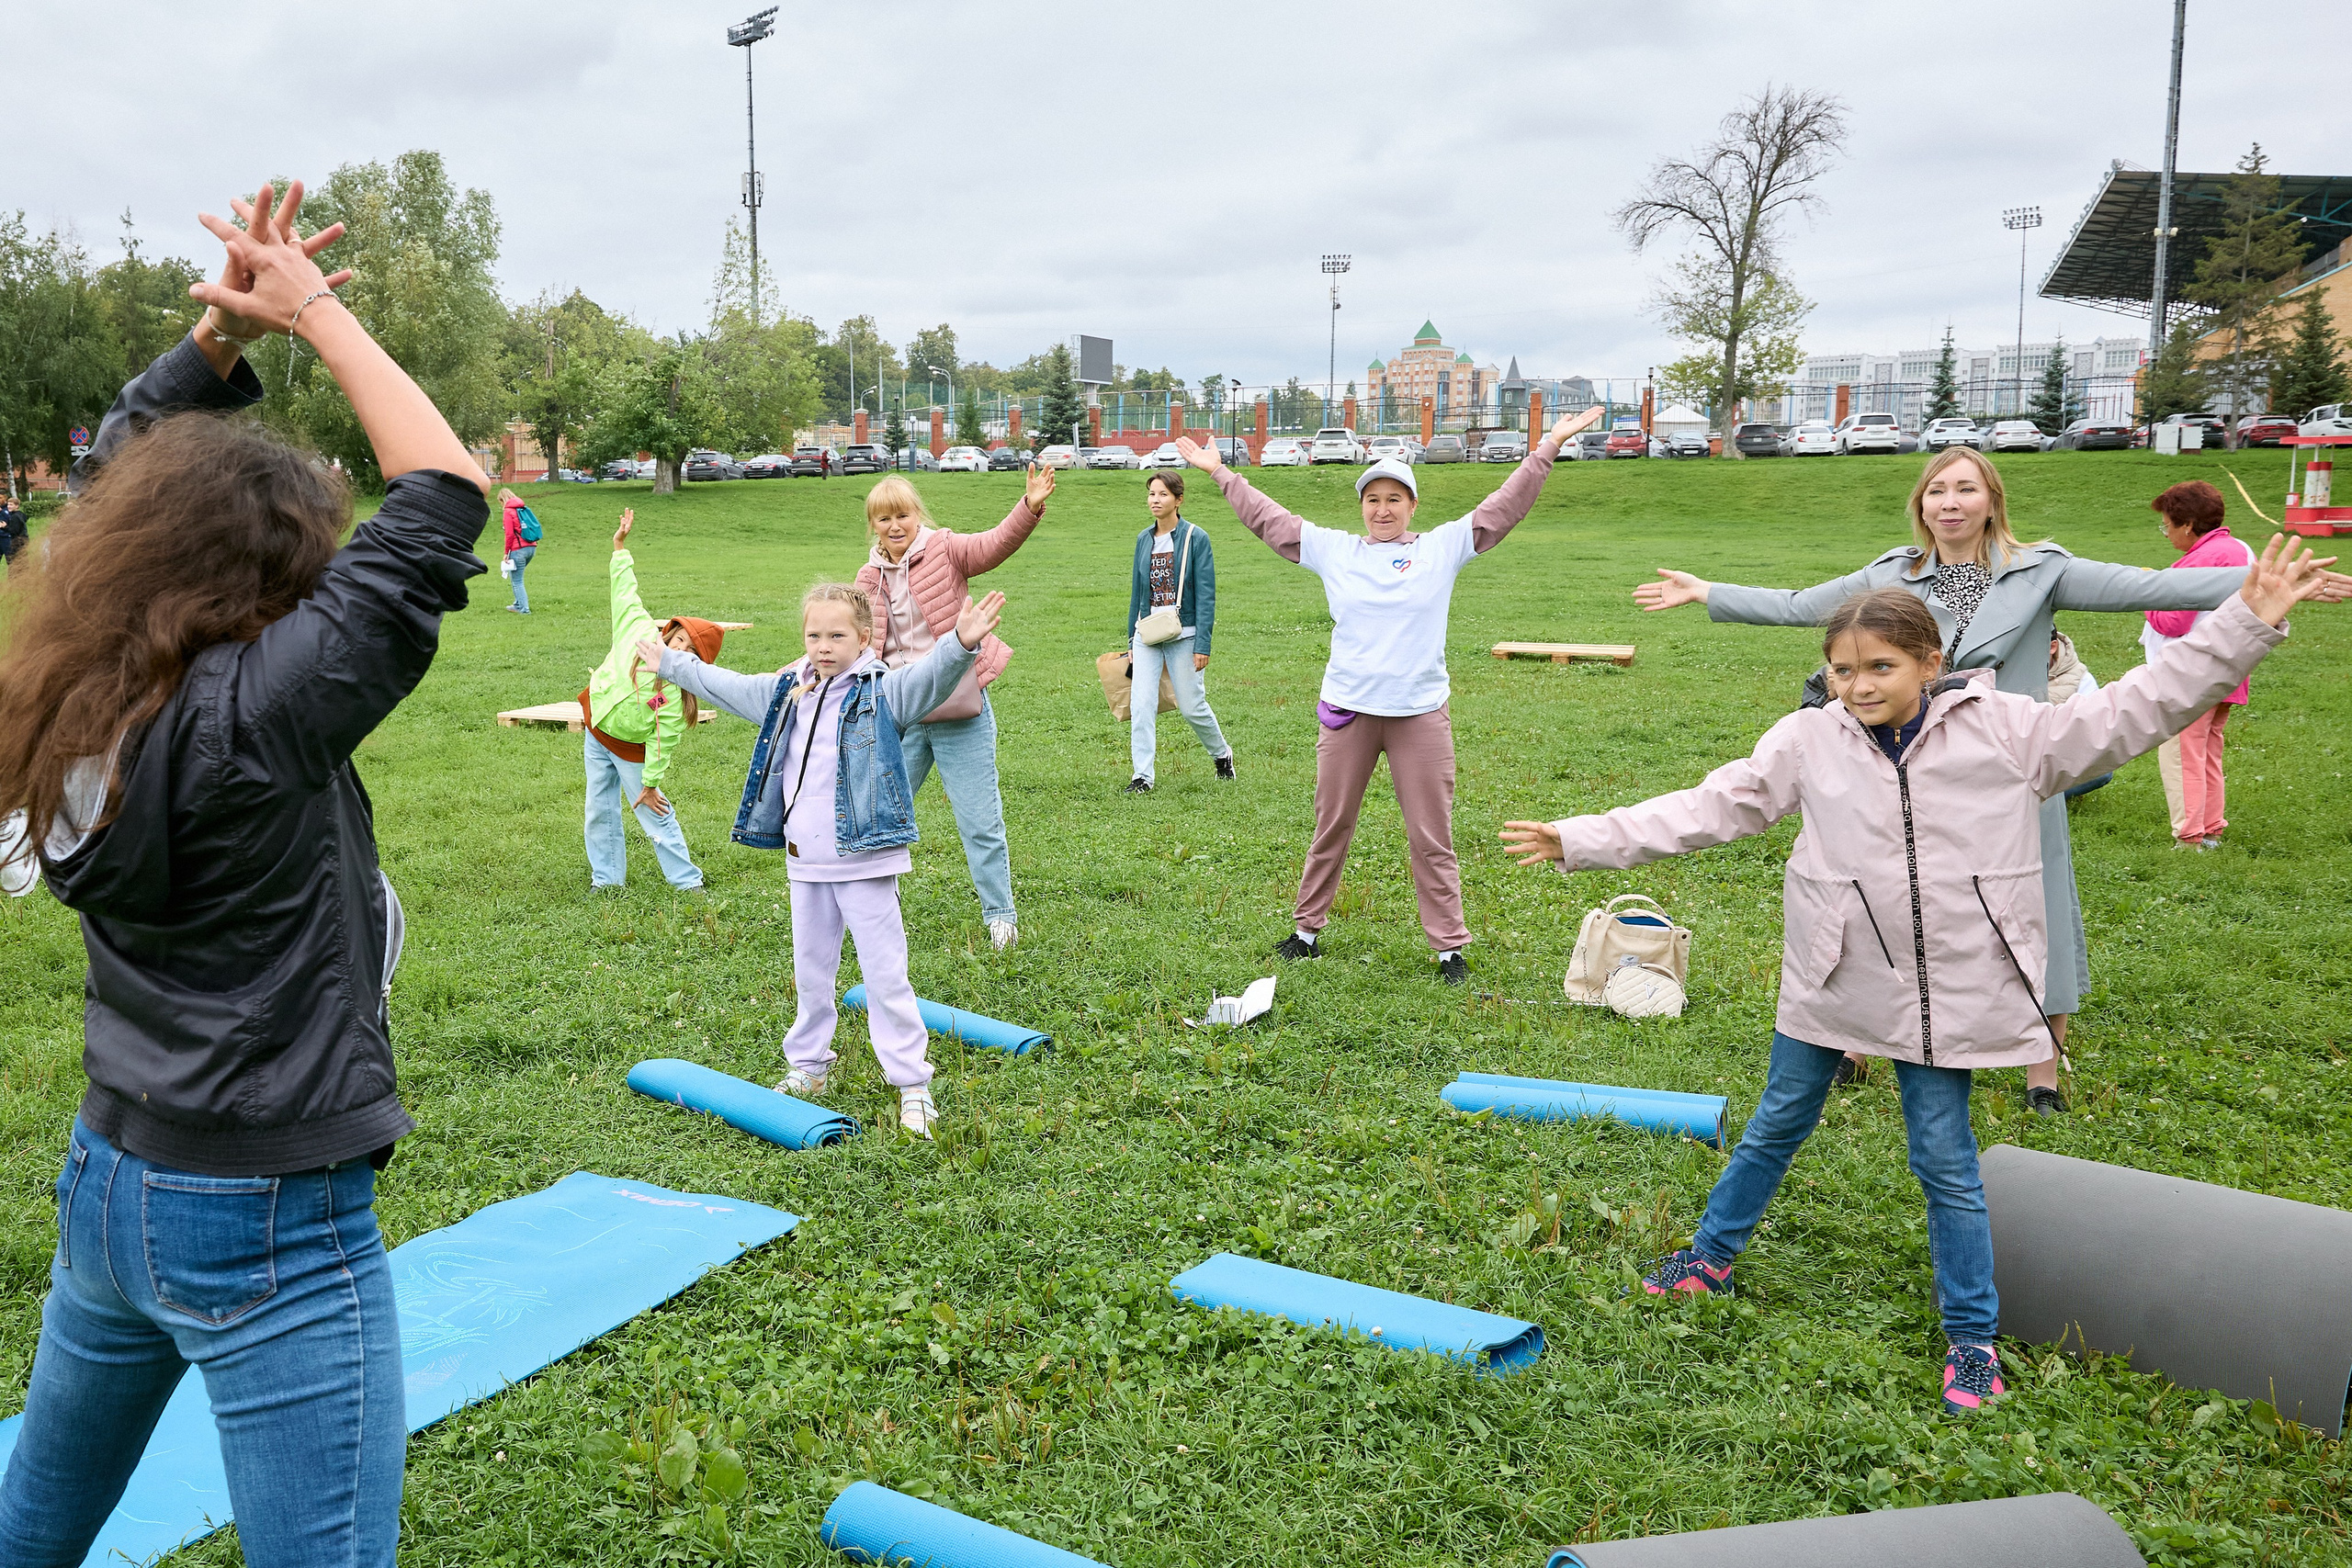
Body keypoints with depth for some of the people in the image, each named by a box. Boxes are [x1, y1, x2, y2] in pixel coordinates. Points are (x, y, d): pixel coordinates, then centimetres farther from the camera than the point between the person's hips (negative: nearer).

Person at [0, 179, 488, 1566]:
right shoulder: (257, 716, -23)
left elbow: (123, 486, 13)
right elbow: (447, 494, -21)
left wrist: (223, 332, 4)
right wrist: (314, 312, -9)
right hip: (266, 1231, -8)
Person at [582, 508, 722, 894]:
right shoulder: (637, 630, -15)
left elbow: (663, 740, -22)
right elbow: (625, 591, -4)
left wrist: (651, 783, -19)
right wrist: (620, 545, -4)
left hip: (632, 750, -5)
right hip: (596, 734, 5)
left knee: (656, 816, -1)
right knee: (600, 812, 12)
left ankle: (688, 881, 9)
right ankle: (606, 879, 24)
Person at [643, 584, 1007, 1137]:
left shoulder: (884, 691, -10)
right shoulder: (786, 692, 9)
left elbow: (930, 675, -30)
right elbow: (724, 685, 26)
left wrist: (962, 644, -50)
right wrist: (671, 662, 38)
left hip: (864, 861, -6)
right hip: (804, 863, 6)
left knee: (884, 972, -3)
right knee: (810, 971, 18)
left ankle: (911, 1082, 4)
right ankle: (808, 1066, 34)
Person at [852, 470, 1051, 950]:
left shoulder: (945, 550, -6)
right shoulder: (870, 578, 7)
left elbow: (997, 543, -24)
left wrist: (1030, 507, -42)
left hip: (959, 713, -4)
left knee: (980, 821, 2)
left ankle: (1000, 915, 16)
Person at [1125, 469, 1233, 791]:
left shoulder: (1196, 538, -7)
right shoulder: (1143, 539, 8)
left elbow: (1206, 596, -9)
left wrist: (1202, 645, -15)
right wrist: (1131, 641, 14)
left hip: (1183, 635, -4)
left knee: (1191, 706, 4)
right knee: (1142, 704, -7)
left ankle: (1222, 755, 30)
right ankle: (1142, 775, -1)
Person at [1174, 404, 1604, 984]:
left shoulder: (1444, 547, 4)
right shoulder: (1332, 549, 7)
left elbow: (1504, 507, 3)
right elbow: (1268, 518, 13)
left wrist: (1549, 447, -2)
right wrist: (1219, 471, 14)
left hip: (1421, 715, -1)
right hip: (1346, 712, 1)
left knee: (1431, 838, 3)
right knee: (1330, 829, 12)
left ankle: (1449, 947, 10)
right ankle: (1307, 929, 25)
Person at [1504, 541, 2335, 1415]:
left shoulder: (2006, 730, -7)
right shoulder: (1808, 742, -6)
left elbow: (2133, 713, -5)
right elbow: (1709, 808, -5)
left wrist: (2246, 623, -11)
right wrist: (1580, 842, -10)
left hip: (1946, 991, -1)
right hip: (1832, 981, 2)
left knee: (1945, 1161, 7)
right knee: (1777, 1125, 17)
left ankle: (1972, 1337, 24)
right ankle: (1710, 1258, 38)